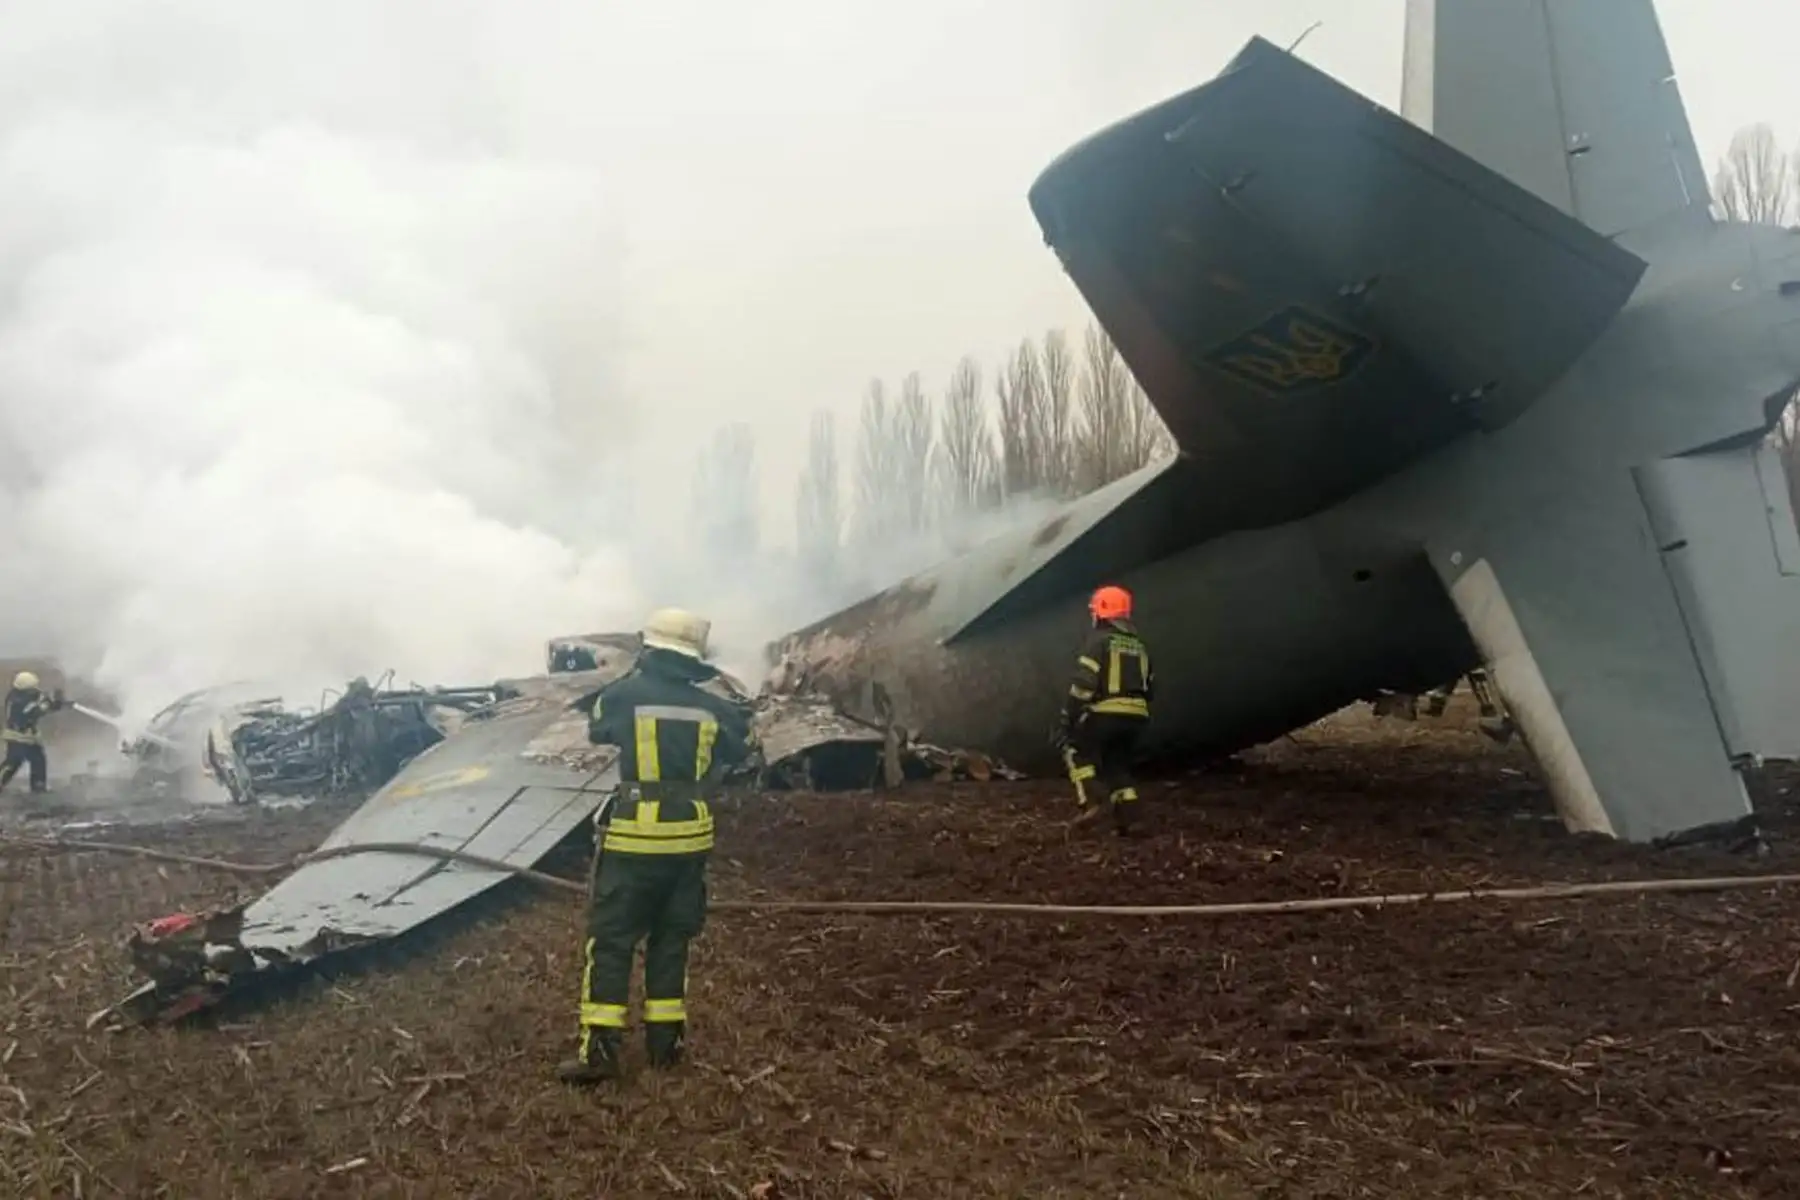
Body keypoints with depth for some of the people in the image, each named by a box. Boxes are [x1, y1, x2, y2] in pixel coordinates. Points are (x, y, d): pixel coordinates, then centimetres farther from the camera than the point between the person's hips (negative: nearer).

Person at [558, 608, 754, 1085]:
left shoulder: (623, 695, -8)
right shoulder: (711, 707, 0)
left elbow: (596, 731, 14)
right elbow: (737, 752, 17)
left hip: (634, 836, -3)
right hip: (689, 836, 4)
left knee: (610, 940, 3)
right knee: (670, 939, 15)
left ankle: (600, 1051, 1)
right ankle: (666, 1041, 20)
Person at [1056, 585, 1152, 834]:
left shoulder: (1099, 639, -5)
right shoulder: (1139, 645, 18)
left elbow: (1084, 682, -14)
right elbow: (1149, 687, 21)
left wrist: (1067, 716, -12)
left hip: (1105, 713, -6)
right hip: (1136, 716, 6)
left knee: (1075, 749, 12)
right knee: (1118, 764, 19)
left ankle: (1087, 803, -4)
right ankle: (1125, 816, 4)